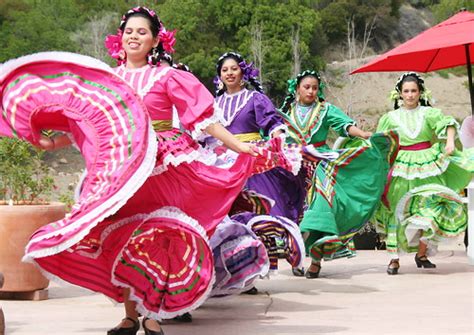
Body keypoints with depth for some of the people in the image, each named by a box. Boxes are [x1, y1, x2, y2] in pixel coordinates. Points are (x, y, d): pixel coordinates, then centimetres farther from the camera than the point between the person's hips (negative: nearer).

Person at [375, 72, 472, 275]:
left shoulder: (428, 113, 5)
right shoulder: (391, 118, 7)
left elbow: (447, 123, -10)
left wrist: (450, 141, -29)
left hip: (427, 167, 0)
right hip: (401, 169, 0)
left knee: (434, 205, -10)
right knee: (397, 212, -3)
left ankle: (421, 253, 6)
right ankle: (394, 259, 1)